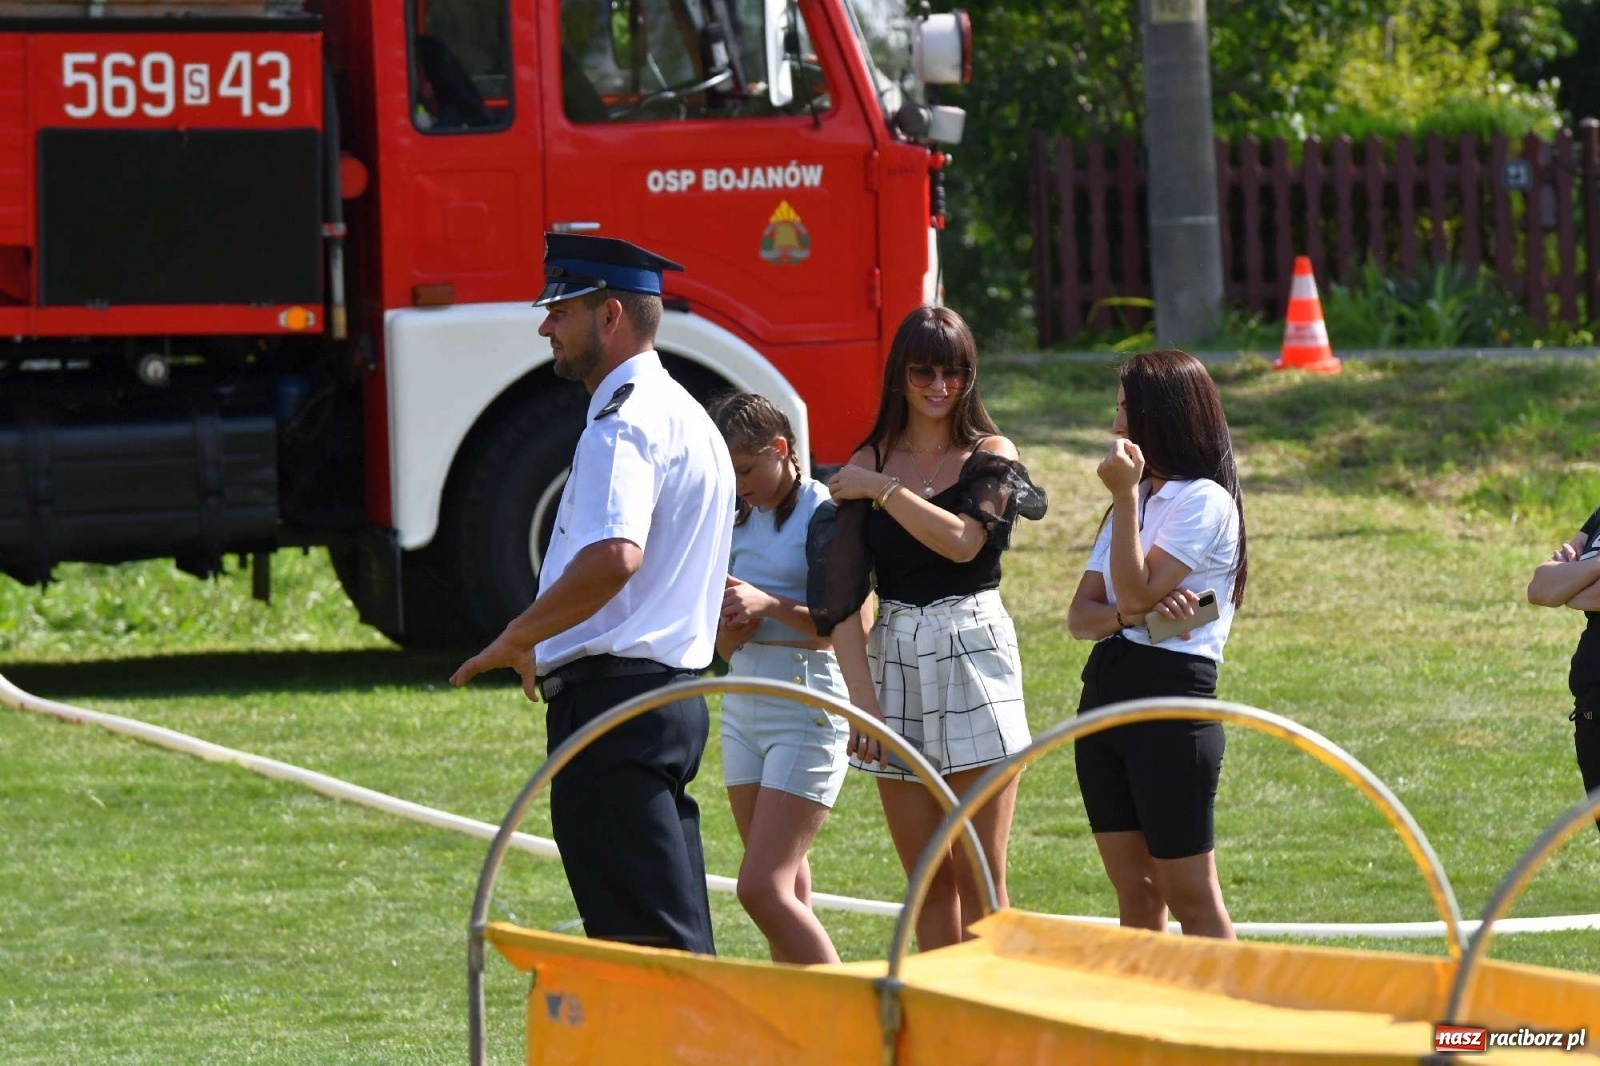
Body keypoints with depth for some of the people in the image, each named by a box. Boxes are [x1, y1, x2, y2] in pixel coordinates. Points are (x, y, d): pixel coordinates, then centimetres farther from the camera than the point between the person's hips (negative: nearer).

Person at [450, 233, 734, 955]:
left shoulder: (623, 424, -13)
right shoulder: (685, 417, 21)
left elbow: (614, 557, -28)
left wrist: (514, 641, -18)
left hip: (613, 699, -10)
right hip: (674, 693, 10)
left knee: (640, 936, -12)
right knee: (678, 944, 10)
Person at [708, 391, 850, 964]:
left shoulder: (824, 515, -9)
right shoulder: (741, 523, 14)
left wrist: (771, 605, -22)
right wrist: (732, 622, -5)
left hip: (808, 704, -8)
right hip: (743, 702, 8)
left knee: (762, 888, -15)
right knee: (788, 888, 9)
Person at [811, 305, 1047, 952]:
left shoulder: (991, 457, 3)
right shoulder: (866, 467, 8)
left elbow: (962, 540, -17)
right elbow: (841, 593, 1)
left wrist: (883, 489, -8)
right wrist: (862, 696, -10)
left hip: (973, 656, -3)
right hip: (893, 661, 3)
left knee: (979, 880, -6)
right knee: (926, 882, 5)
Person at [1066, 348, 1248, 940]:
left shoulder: (1204, 502, -8)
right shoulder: (1134, 499, 19)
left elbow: (1137, 590, -17)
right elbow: (1081, 614, 11)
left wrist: (1126, 496, -15)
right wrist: (1126, 615, -10)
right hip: (1104, 692, 8)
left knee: (1191, 899, -6)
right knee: (1134, 894, 9)